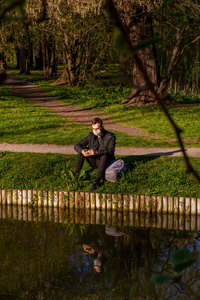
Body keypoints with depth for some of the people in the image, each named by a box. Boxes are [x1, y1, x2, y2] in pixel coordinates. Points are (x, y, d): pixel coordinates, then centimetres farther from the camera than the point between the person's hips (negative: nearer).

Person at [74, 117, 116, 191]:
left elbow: (110, 151, -27)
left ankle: (96, 182, -48)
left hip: (107, 163, -5)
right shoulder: (91, 135, 3)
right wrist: (82, 151, -25)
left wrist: (96, 152, -40)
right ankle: (76, 174, -15)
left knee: (104, 156, -38)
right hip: (95, 162, 5)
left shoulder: (110, 136, -10)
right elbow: (77, 146, 0)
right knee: (81, 150, -11)